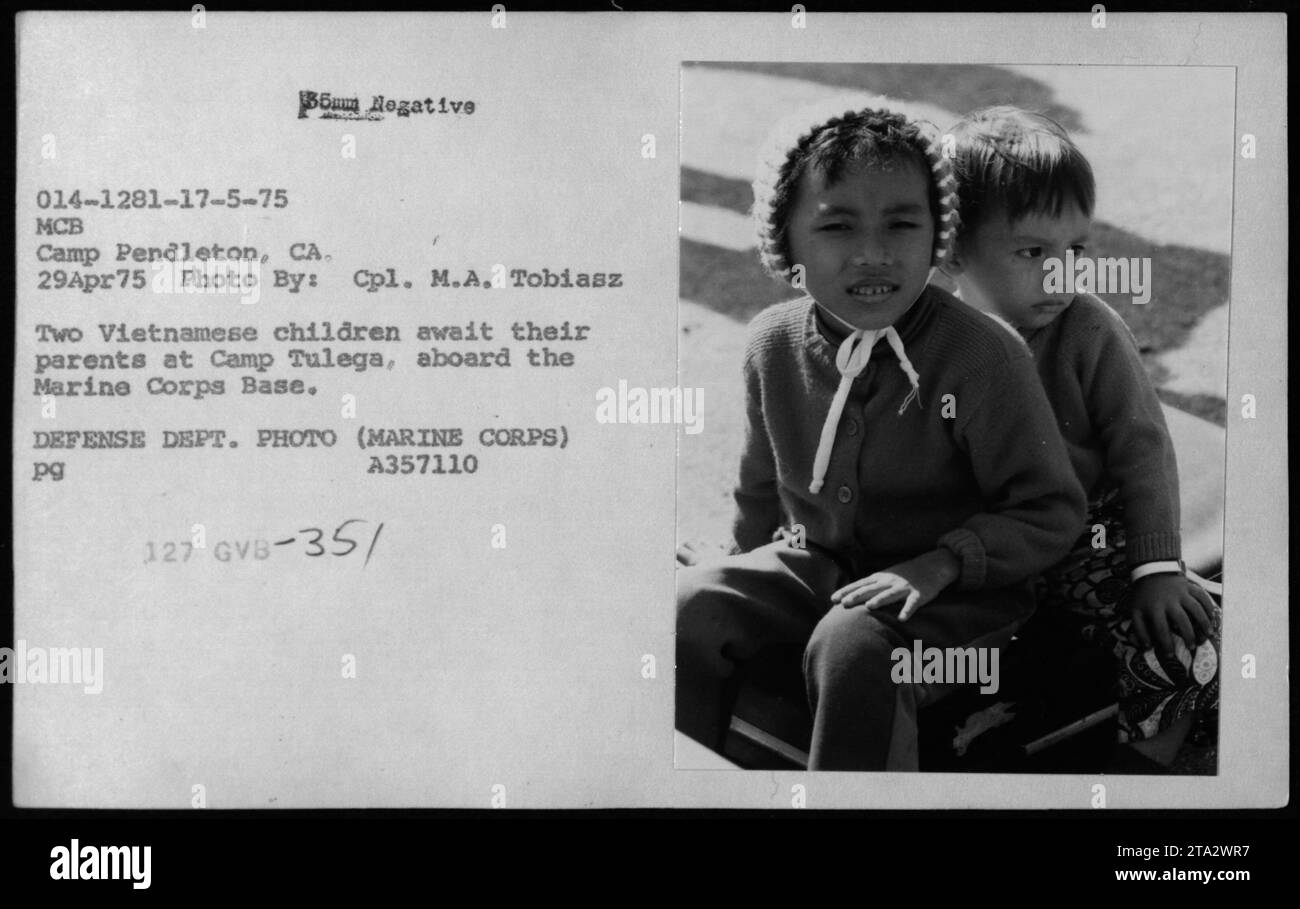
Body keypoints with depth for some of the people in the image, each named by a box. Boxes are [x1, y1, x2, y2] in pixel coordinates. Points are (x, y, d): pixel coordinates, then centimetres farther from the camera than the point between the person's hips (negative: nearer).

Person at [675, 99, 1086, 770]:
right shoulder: (774, 343, -2)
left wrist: (941, 564, -24)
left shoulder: (982, 356, -18)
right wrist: (749, 567, 19)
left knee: (851, 647, -33)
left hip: (952, 590, -5)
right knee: (690, 606, -14)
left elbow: (1052, 512, -13)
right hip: (810, 563, 5)